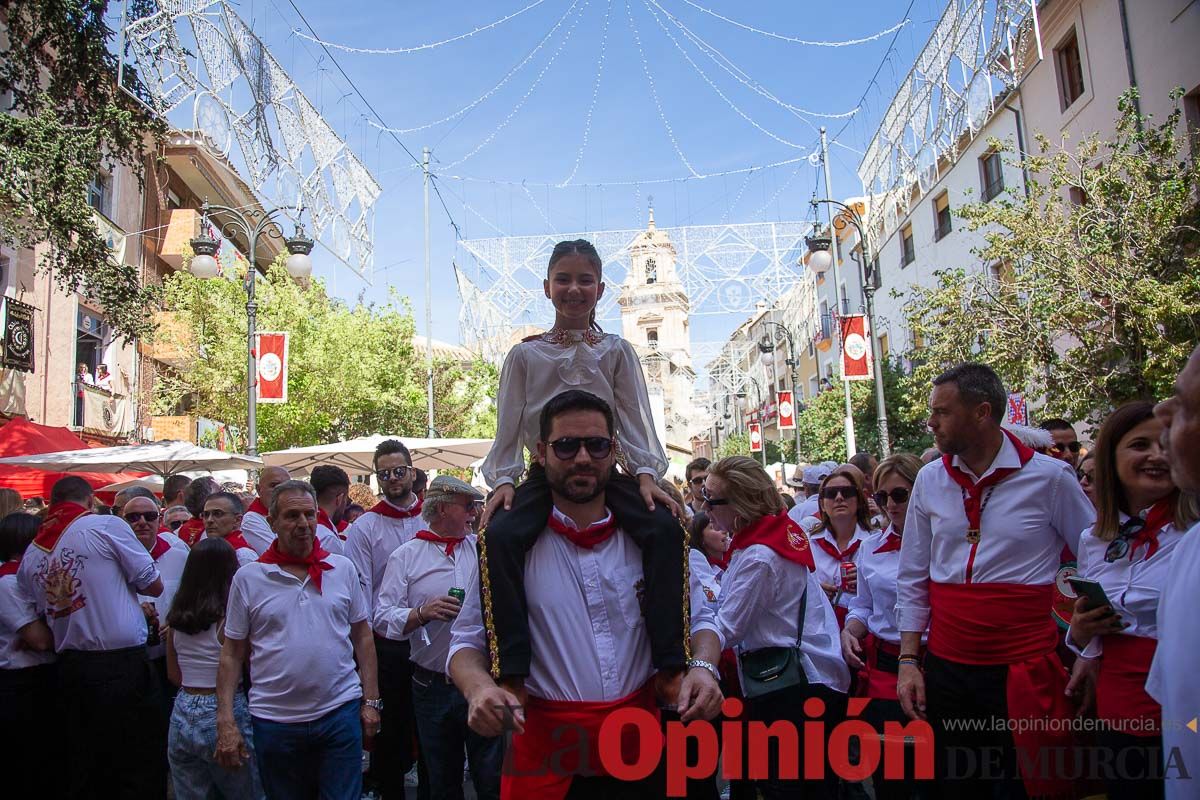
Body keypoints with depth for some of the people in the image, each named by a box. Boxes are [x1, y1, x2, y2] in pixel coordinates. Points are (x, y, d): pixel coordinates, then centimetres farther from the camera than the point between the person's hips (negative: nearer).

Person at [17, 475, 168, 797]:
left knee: (84, 771, 17)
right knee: (142, 770, 3)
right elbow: (154, 586, -4)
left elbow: (41, 614, 15)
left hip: (69, 669, 6)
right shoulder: (108, 525, -8)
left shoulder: (30, 556, 9)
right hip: (121, 665, -6)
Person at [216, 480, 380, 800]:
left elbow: (362, 636, 7)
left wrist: (371, 701, 3)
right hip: (275, 721, 0)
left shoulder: (343, 569, 2)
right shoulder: (248, 577, -1)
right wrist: (225, 720, -3)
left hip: (340, 713, 0)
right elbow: (232, 653, 3)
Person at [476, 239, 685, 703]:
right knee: (500, 536, -30)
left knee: (666, 530, -26)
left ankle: (669, 664, -19)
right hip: (545, 475, 0)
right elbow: (508, 425, 6)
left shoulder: (617, 352, 9)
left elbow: (635, 420, 4)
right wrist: (503, 479, -6)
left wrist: (646, 473, -9)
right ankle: (511, 672, -25)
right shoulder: (526, 355, 8)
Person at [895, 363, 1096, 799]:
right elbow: (912, 579, 7)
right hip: (946, 669, 3)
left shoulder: (1049, 477, -7)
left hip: (1025, 674, -3)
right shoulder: (929, 480, 3)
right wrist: (908, 660, 4)